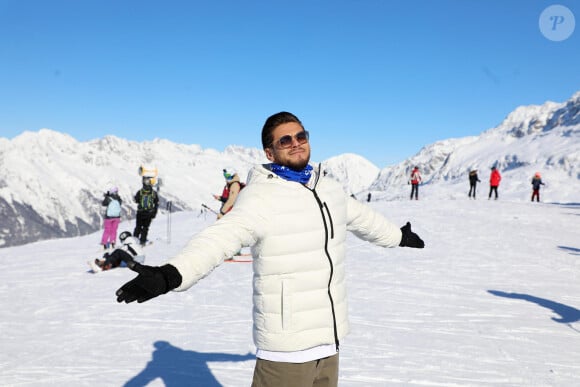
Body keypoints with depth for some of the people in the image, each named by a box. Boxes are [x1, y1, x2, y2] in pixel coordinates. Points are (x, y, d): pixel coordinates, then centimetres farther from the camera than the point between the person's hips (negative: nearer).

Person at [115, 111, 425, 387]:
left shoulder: (330, 188, 7)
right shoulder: (260, 196, -16)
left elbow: (363, 217, 26)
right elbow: (218, 238, -30)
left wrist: (399, 236, 43)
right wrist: (170, 274, -47)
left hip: (329, 338, 7)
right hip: (286, 345, -7)